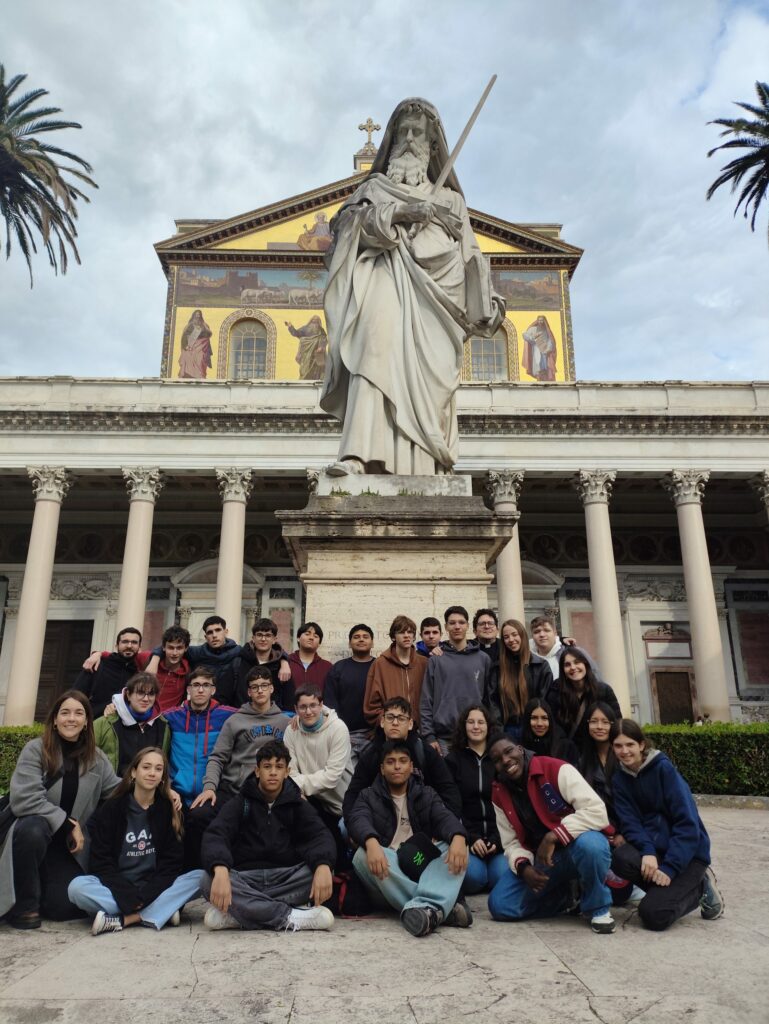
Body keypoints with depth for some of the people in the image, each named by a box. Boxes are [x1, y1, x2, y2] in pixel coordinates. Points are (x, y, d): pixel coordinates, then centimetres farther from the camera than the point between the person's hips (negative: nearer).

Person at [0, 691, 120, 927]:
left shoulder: (96, 758, 1)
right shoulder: (35, 749, -12)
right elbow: (24, 799, -20)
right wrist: (67, 823, -19)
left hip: (71, 845, 3)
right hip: (33, 832, -3)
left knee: (63, 907, -13)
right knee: (33, 828, -36)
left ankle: (48, 887, 24)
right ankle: (24, 903, -12)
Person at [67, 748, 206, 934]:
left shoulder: (169, 810, 1)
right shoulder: (111, 808, -1)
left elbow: (172, 861, -1)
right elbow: (101, 861, -6)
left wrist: (147, 895, -18)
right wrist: (129, 897, -19)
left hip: (155, 889, 1)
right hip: (117, 889, -1)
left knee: (200, 877, -24)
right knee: (77, 887, -29)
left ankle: (122, 920, -27)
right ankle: (161, 911, -29)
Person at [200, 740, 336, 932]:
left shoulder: (297, 804, 6)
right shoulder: (241, 802, 2)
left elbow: (320, 835, -10)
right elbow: (215, 835, -16)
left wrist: (323, 865, -34)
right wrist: (220, 871, -39)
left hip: (286, 877, 1)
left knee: (323, 872, -27)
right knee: (211, 883, -32)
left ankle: (237, 913, -28)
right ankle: (291, 917, -32)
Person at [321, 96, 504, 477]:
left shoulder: (450, 199, 29)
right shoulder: (375, 187, 26)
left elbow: (468, 256, 21)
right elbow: (354, 218, 4)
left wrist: (488, 303, 7)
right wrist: (404, 210, -9)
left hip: (431, 295, 2)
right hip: (385, 282, -2)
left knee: (421, 382, -14)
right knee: (377, 347, -30)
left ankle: (418, 475, -19)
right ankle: (357, 454, -42)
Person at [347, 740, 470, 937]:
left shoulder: (427, 795, 15)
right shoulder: (369, 796, 11)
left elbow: (445, 817, -6)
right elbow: (358, 820, -12)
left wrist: (458, 837, -32)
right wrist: (371, 843, -37)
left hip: (422, 866, 1)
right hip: (386, 868, -1)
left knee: (457, 847, -22)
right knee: (363, 855, -32)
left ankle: (425, 907, -46)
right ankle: (440, 907, -39)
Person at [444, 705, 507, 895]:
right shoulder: (453, 760, 6)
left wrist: (497, 838, -8)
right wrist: (471, 837, -11)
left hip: (497, 835, 2)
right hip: (466, 835, -1)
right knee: (474, 877, -26)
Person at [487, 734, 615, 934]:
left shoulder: (557, 770, -19)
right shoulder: (499, 794, -1)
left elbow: (597, 811, -27)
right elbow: (511, 843, 1)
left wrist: (553, 836, -31)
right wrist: (523, 867, -21)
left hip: (576, 848, -4)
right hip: (539, 860, 5)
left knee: (590, 844, -40)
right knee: (500, 906, -13)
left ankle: (598, 908, -8)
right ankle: (567, 896, 11)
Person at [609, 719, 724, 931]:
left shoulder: (663, 767, -14)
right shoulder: (618, 778, 1)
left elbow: (687, 823, -17)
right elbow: (629, 823, -7)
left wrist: (669, 867, -23)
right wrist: (647, 851, -27)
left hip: (688, 851, -4)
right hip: (655, 847, 4)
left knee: (653, 914, -21)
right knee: (621, 858, -29)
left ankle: (698, 888, 7)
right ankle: (669, 890, -1)